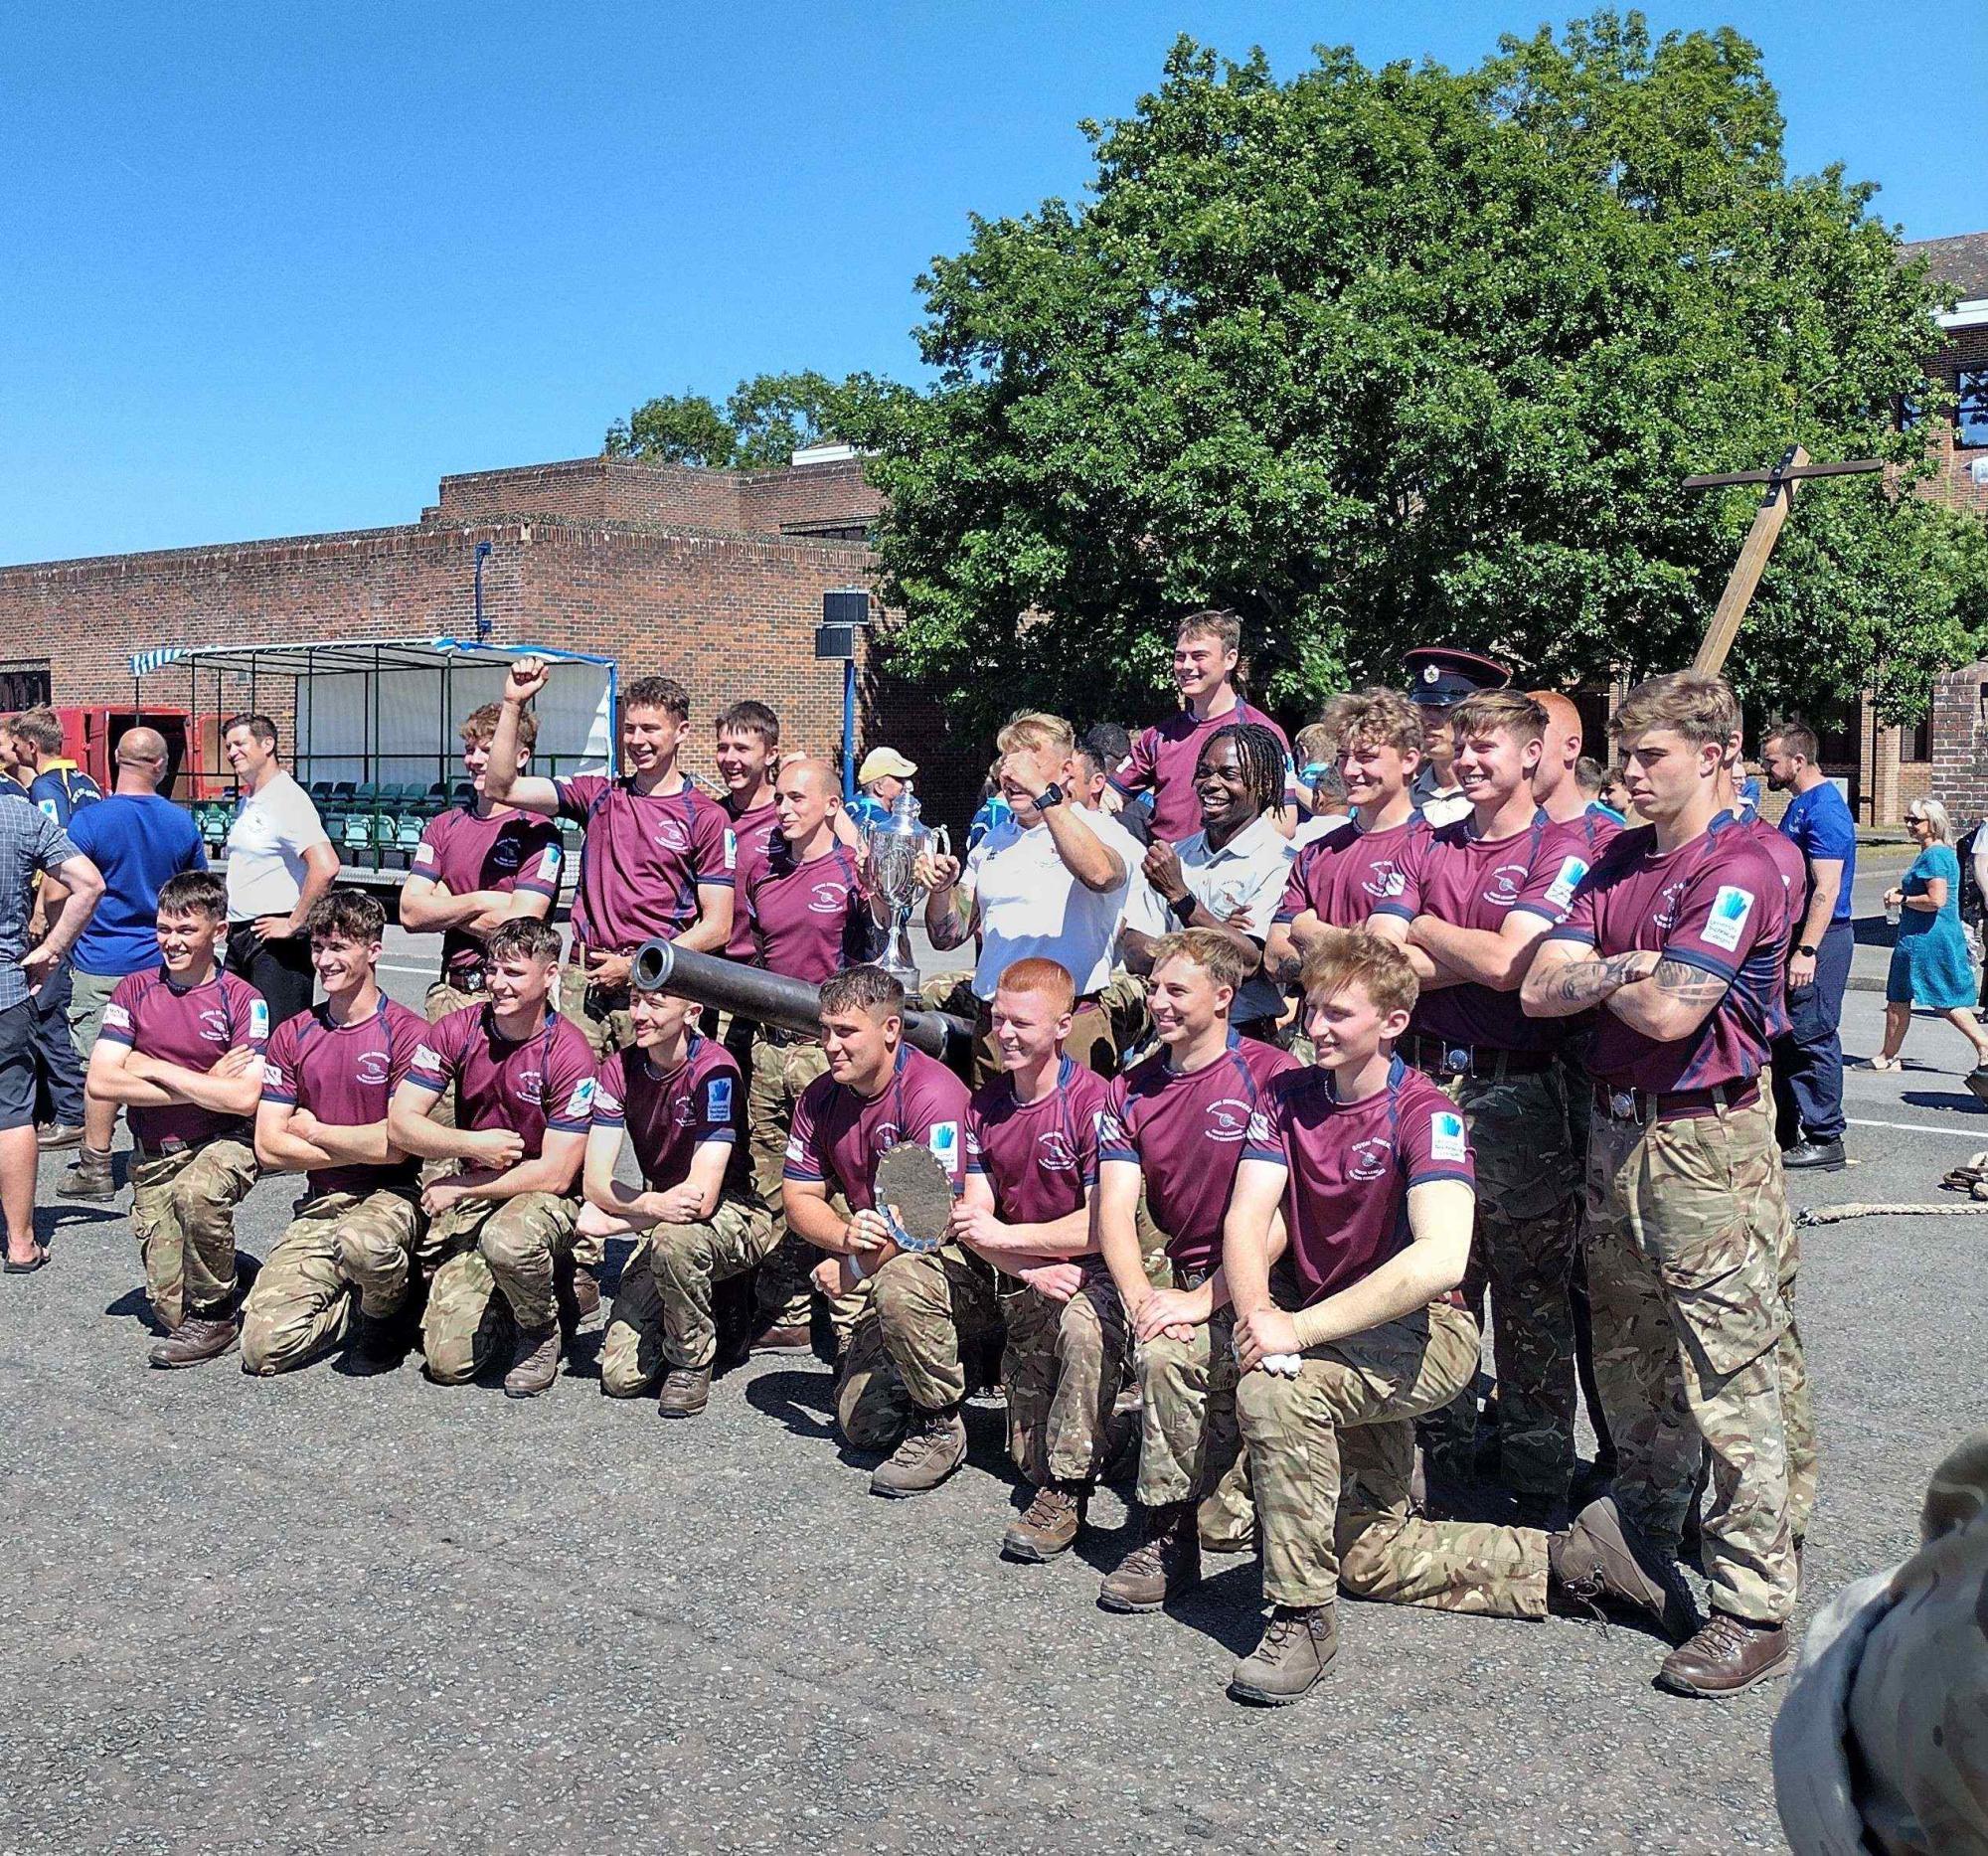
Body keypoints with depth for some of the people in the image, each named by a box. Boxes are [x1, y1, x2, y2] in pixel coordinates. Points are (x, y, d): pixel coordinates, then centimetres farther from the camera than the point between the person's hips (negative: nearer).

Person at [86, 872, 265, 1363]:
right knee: (169, 1309, -5)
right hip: (154, 1159, 3)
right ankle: (186, 1321, 33)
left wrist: (156, 1070, -14)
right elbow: (101, 1082, -9)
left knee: (196, 1193, -39)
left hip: (224, 1144, -3)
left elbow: (245, 1098, -19)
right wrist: (206, 1086, -14)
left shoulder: (242, 999, -7)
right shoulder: (135, 990, 3)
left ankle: (214, 1316, -16)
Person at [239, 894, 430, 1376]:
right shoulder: (293, 1034, 8)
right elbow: (268, 1148, 1)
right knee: (264, 1346, -14)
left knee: (361, 1241, -40)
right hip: (319, 1205, 4)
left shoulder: (407, 1032, -8)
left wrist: (313, 1130, -3)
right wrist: (364, 1148, -8)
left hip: (391, 1196, -4)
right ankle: (357, 1295, 15)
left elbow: (395, 1145, -15)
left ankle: (388, 1316, -5)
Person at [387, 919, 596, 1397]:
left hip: (543, 1196, -3)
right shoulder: (457, 1030, -4)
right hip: (470, 1197, 3)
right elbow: (399, 1123, -6)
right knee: (447, 1361, -11)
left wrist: (458, 1187, -12)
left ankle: (541, 1331, -8)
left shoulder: (569, 1052, -16)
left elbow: (556, 1174, -18)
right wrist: (473, 1145, -20)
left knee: (507, 1238, -40)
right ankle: (507, 1296, 22)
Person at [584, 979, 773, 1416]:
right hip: (660, 1220, 5)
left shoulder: (714, 1070, -22)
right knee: (622, 1376, -8)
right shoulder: (619, 1070, -6)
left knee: (673, 1240, -39)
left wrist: (611, 1219, -18)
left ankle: (693, 1361, -13)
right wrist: (654, 1204, -31)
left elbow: (700, 1196, -28)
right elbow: (596, 1182, -10)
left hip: (735, 1213, -5)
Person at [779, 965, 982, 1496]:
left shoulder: (932, 1093, -23)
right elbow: (799, 1198, 0)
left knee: (900, 1282, -39)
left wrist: (853, 1268, -20)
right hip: (889, 1263, 7)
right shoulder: (820, 1099, 0)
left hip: (967, 1265, -7)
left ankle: (940, 1427, -17)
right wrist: (847, 1238, -22)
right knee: (863, 1423, 0)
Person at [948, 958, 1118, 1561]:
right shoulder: (984, 1106, 4)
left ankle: (1067, 1490, -25)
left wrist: (1007, 1236, -20)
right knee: (1028, 1459, 3)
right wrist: (1032, 1271, -19)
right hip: (1024, 1284, 6)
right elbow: (974, 1217, -1)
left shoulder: (1092, 1102, -15)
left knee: (1081, 1325, -40)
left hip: (1093, 1276, -5)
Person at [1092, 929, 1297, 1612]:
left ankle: (1168, 1538, -11)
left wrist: (1203, 1300, -22)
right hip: (1176, 1273, 6)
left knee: (1168, 1351, -30)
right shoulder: (1133, 1090, 10)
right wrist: (1142, 1298, -18)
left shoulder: (1269, 1075, -9)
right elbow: (1113, 1209, 0)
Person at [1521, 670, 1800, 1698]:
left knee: (1728, 1382, -3)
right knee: (1628, 1364, 20)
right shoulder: (1619, 862, 12)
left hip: (1706, 1141, -8)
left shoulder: (1739, 869, -12)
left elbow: (1668, 1013, -20)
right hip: (1615, 1129, 8)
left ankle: (1754, 1609, 6)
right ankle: (1640, 1543, 38)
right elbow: (1541, 987, 4)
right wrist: (1627, 966, -12)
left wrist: (1596, 974, -2)